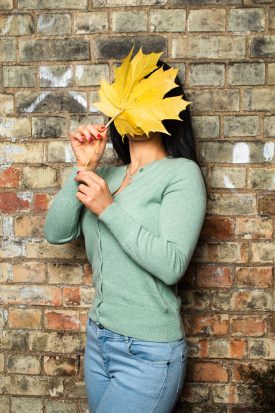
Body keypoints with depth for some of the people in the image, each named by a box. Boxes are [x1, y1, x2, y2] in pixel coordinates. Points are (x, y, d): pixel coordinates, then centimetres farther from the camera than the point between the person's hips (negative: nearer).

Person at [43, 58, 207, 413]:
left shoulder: (182, 173, -11)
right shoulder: (107, 176, 7)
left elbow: (171, 265, -21)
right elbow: (56, 233, 0)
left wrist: (109, 209, -20)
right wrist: (83, 168, -9)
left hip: (148, 353, -6)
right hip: (98, 340, 6)